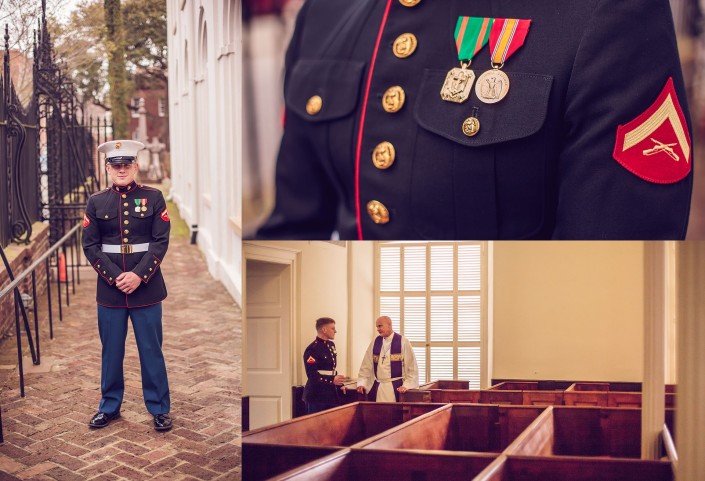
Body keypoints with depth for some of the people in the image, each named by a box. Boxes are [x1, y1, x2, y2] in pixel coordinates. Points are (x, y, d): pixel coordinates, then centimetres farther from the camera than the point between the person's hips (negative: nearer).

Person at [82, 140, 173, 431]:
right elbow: (90, 246, 0)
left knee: (151, 350, 5)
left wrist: (138, 275, -15)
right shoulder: (96, 202, 3)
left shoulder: (153, 198, 0)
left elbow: (161, 242, -4)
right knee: (111, 351, 11)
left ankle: (159, 408, 16)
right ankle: (109, 406, 25)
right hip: (110, 288, 1)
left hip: (146, 286, -1)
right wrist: (115, 277, -12)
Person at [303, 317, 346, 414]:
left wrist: (339, 384, 13)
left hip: (331, 394, 9)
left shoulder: (331, 345, 13)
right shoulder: (312, 349, -15)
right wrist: (332, 380, -29)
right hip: (317, 396, -8)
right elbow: (312, 375, -21)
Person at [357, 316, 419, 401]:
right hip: (376, 388, 3)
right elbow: (366, 365, 9)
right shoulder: (375, 342, 7)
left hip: (395, 388, -3)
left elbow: (412, 366, -4)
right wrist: (361, 383, 0)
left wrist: (407, 385, -11)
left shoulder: (402, 342, -4)